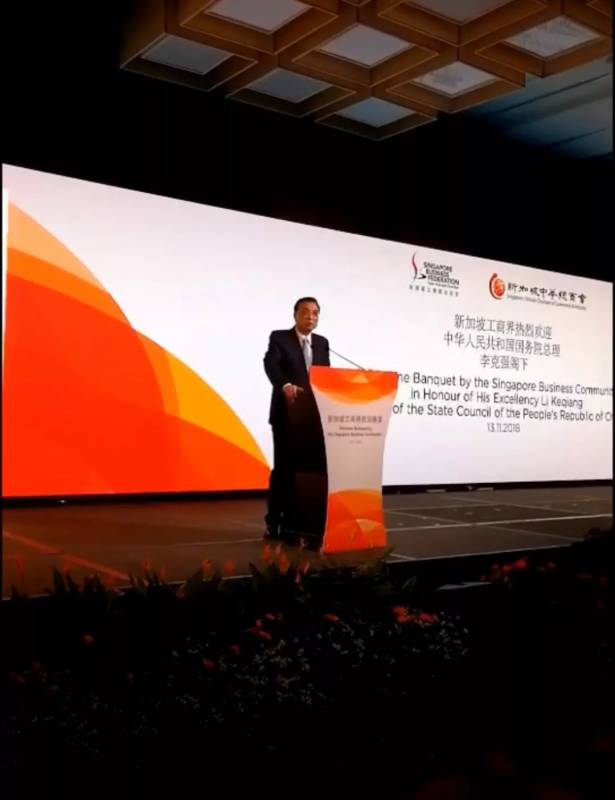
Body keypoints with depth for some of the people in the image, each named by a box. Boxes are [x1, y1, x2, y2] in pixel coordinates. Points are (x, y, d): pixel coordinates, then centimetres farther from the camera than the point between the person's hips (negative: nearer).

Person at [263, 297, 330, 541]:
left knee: (313, 470, 1)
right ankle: (273, 522, 9)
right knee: (283, 469, -2)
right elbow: (270, 364, -20)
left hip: (314, 417, 4)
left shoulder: (322, 343, 14)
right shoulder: (279, 338, -1)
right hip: (287, 415, -4)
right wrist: (285, 385, -39)